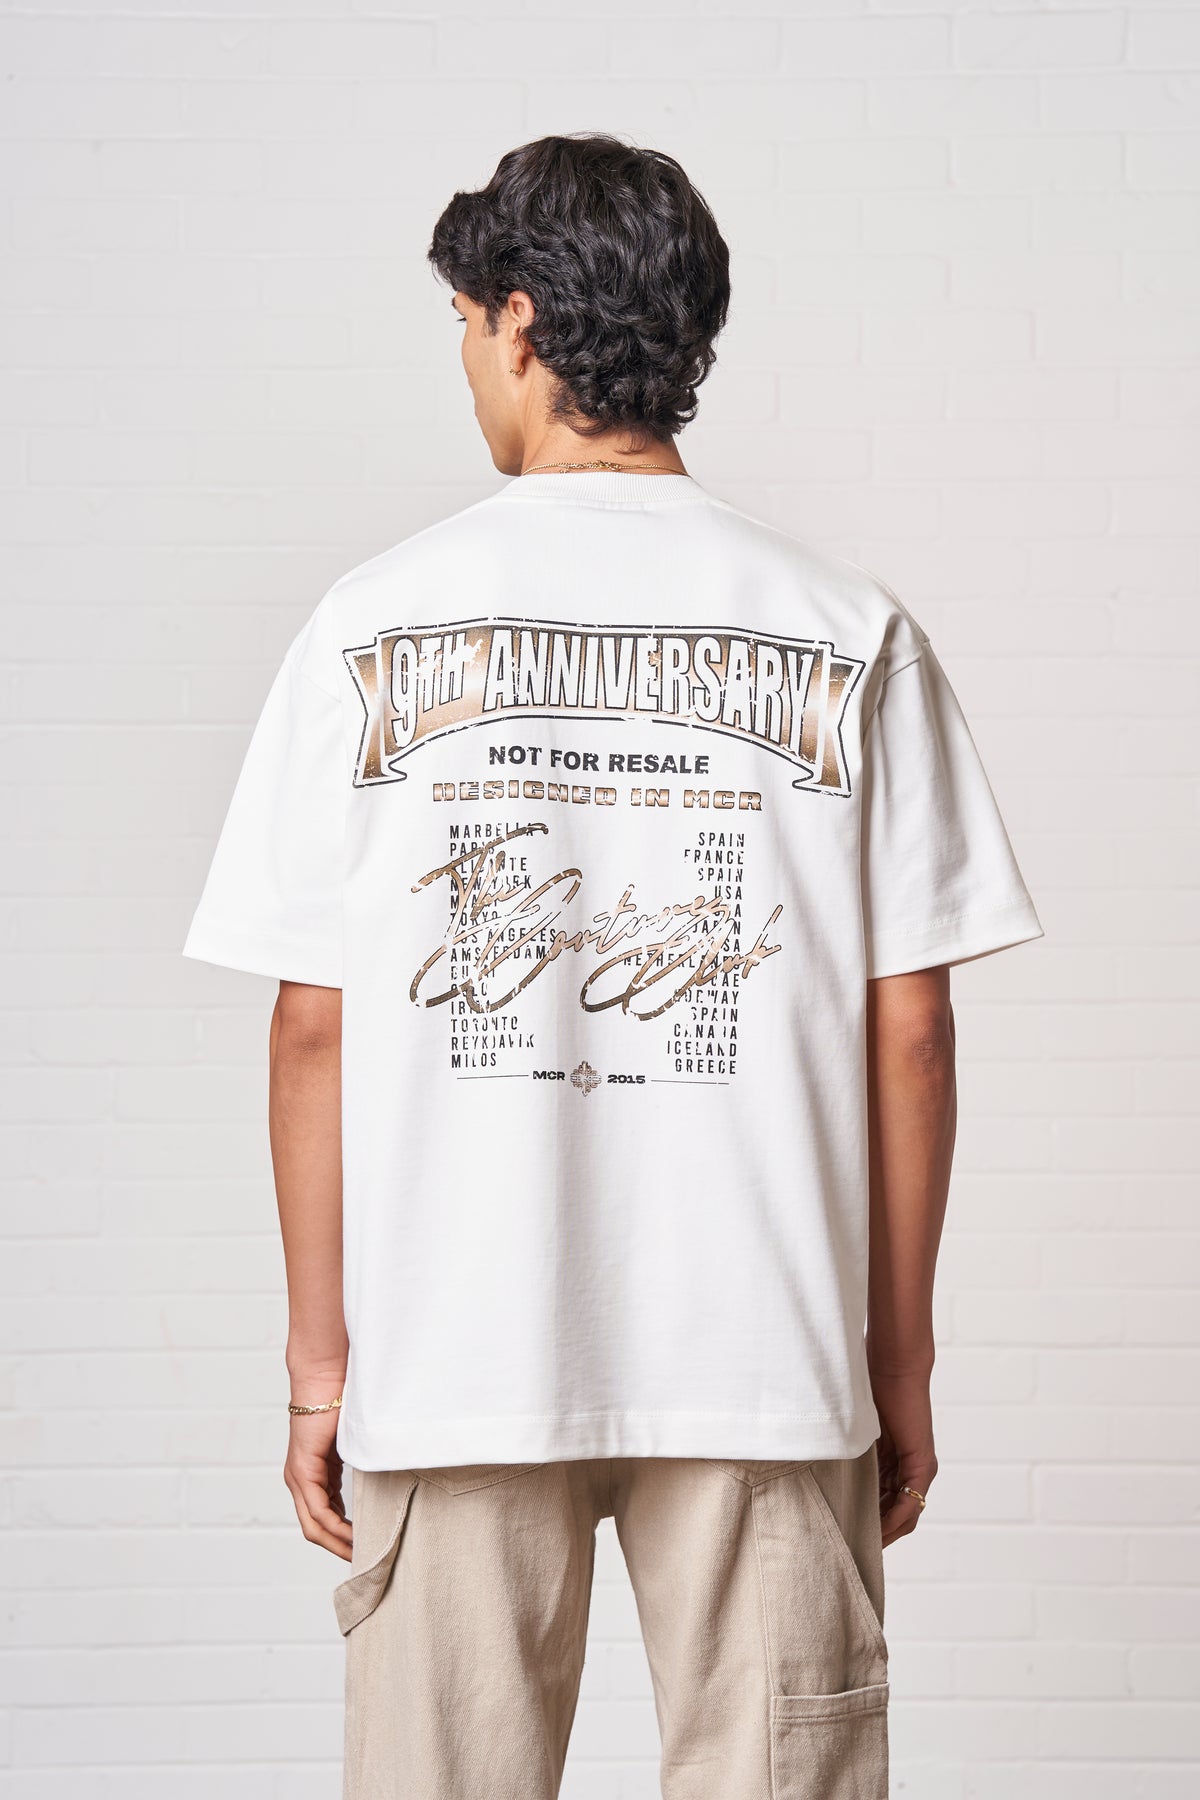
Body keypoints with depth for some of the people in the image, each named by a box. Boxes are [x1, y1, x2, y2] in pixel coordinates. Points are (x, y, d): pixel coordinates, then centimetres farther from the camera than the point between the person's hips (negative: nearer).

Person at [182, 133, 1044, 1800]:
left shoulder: (374, 623, -2)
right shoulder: (849, 632, -1)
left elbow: (314, 1028, -1)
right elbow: (907, 1031, -1)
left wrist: (320, 1357, 7)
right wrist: (902, 1358, 8)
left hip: (451, 1356, 0)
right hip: (767, 1355, 0)